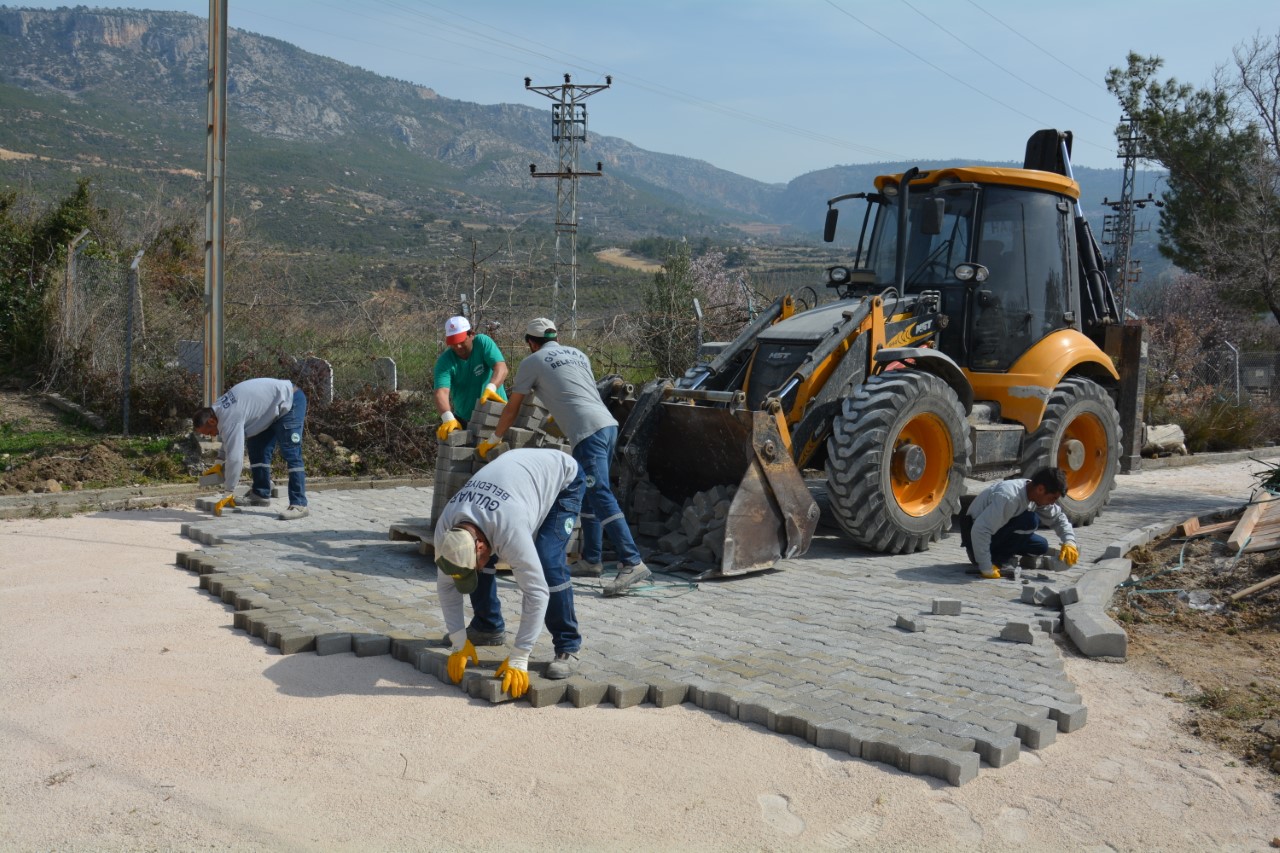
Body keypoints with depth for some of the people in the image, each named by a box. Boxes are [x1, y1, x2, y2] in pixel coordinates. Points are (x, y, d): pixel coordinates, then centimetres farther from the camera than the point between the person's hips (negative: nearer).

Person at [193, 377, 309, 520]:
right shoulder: (220, 408, 5)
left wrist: (229, 493, -21)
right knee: (257, 446, 11)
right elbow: (230, 440, 21)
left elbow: (234, 457, -27)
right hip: (275, 407, 11)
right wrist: (220, 464, 10)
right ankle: (261, 494, 17)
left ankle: (299, 505, -22)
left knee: (291, 453, -18)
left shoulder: (229, 419, -26)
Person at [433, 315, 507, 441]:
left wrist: (491, 388, -46)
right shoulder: (445, 361, -12)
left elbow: (501, 368, -25)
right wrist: (448, 418, -45)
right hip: (464, 420, 1)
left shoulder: (483, 343, -12)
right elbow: (442, 392, -26)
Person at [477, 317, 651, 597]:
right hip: (609, 425, 8)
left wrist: (493, 440, 31)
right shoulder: (578, 354, 25)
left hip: (589, 432, -8)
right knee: (587, 493, 17)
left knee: (601, 497, -13)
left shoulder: (532, 363, 8)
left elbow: (511, 410, 16)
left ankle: (632, 564, -21)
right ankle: (591, 561, 21)